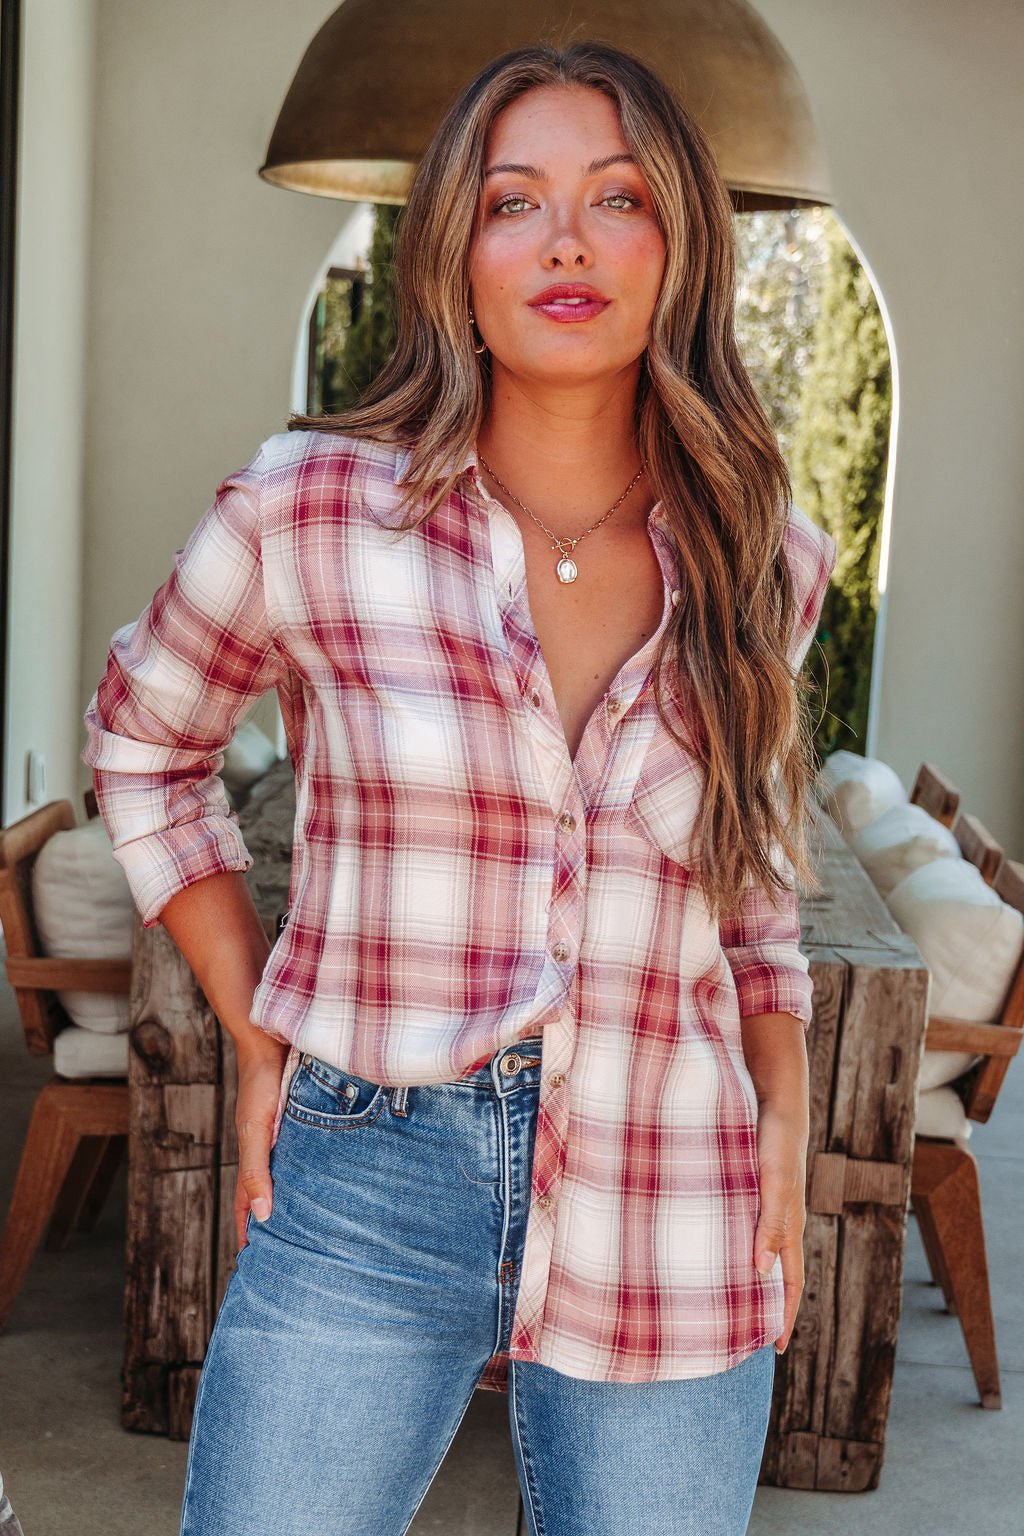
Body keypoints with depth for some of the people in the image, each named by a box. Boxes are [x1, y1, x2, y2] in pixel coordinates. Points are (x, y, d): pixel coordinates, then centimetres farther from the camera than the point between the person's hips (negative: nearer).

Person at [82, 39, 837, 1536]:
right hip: (366, 1189, -2)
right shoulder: (309, 512, -8)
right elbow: (142, 749, 9)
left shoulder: (760, 566, 1)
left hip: (669, 1227, 2)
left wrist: (786, 1115, 5)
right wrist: (258, 1031, 4)